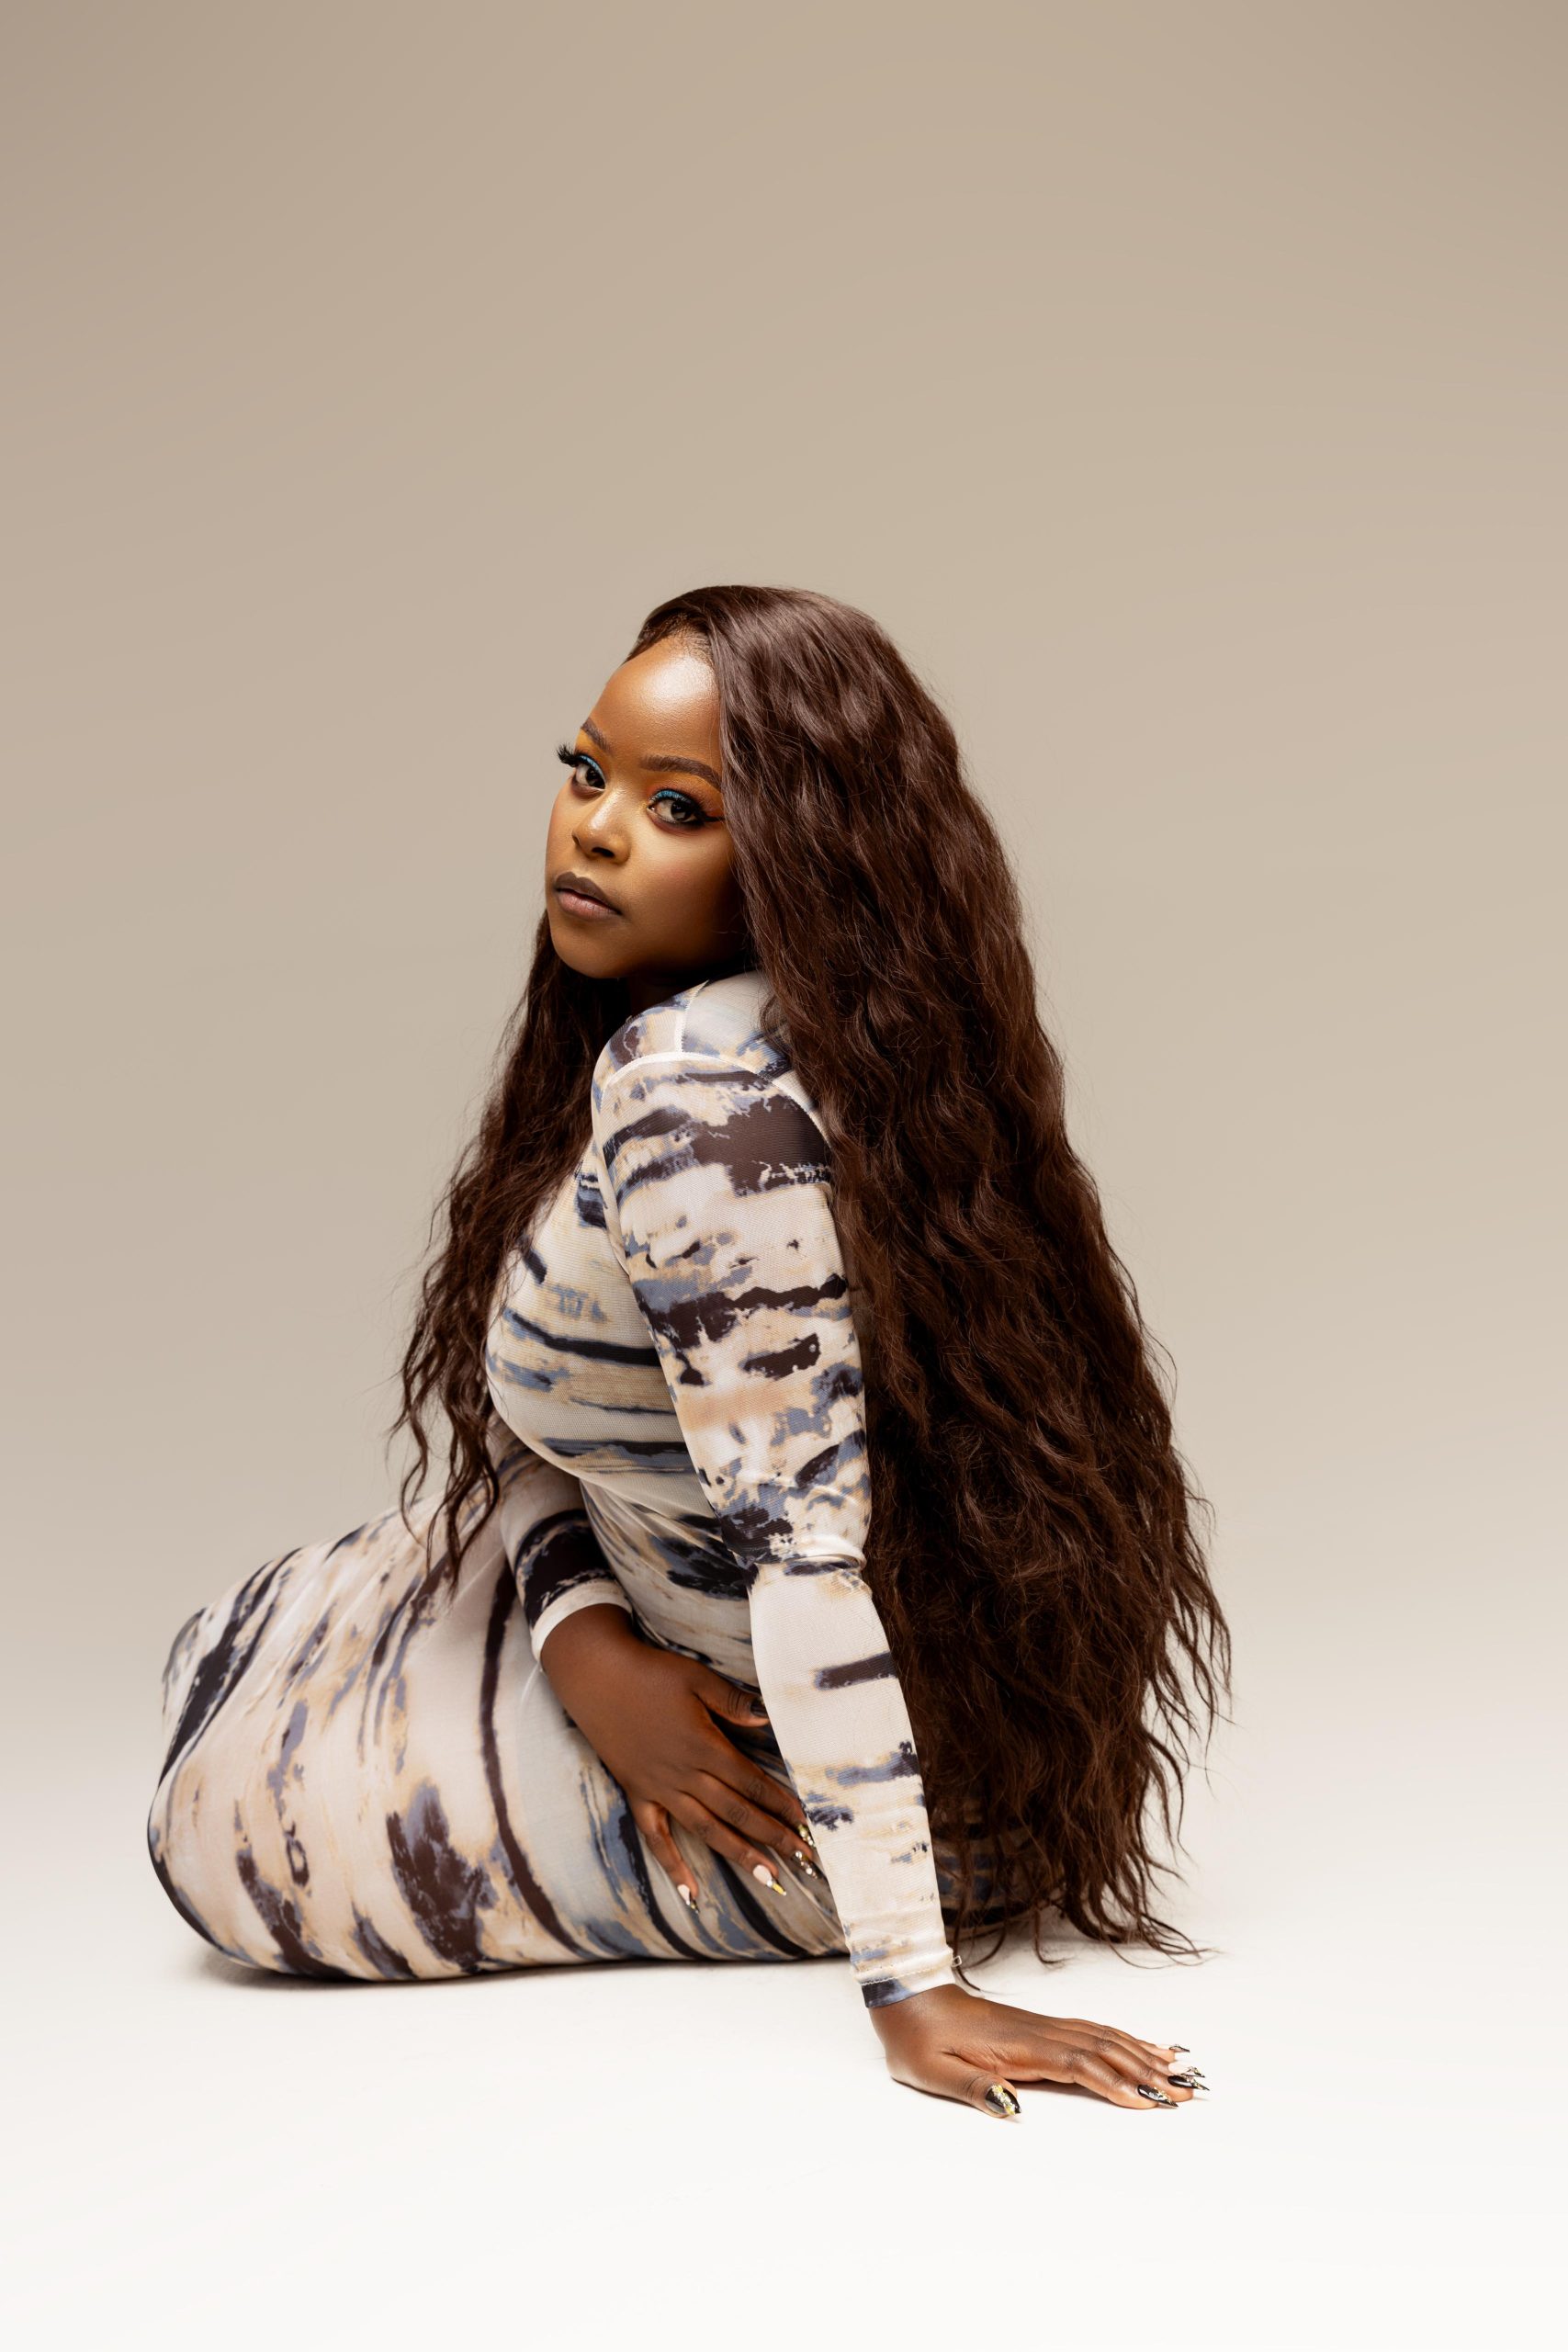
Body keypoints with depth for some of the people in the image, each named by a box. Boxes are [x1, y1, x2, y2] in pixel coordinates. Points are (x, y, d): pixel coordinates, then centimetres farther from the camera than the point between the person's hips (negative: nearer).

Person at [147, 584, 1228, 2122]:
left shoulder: (692, 1093, -30)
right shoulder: (618, 1045, 1)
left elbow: (808, 1537, -34)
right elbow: (538, 1420, 5)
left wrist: (913, 1990, -34)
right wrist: (587, 1646, -14)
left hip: (823, 1802, -10)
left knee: (226, 1806, 3)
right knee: (232, 1652, 23)